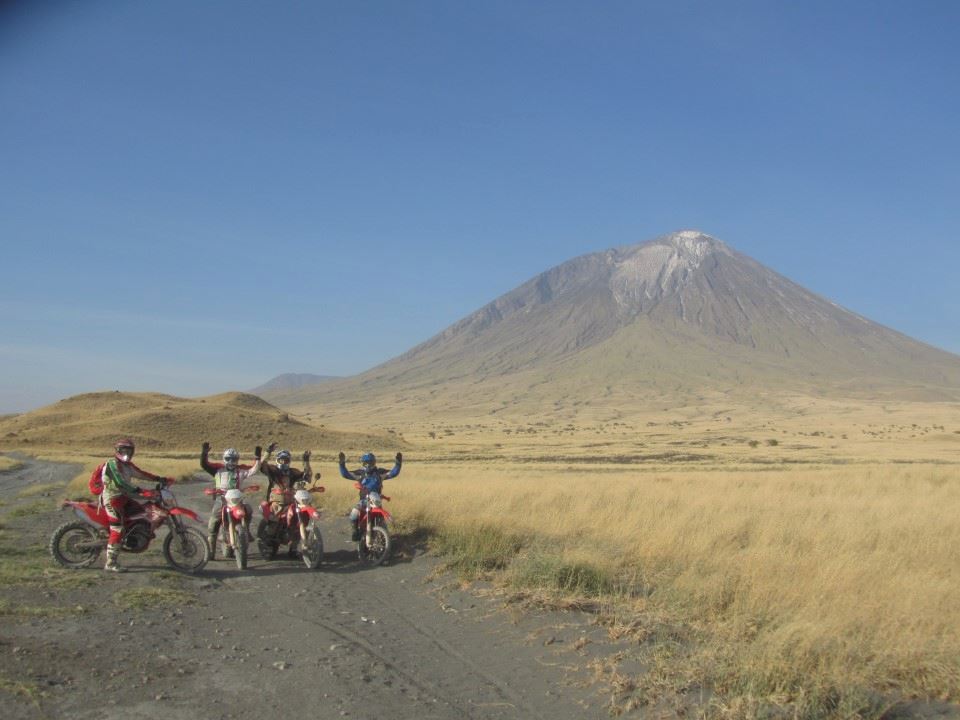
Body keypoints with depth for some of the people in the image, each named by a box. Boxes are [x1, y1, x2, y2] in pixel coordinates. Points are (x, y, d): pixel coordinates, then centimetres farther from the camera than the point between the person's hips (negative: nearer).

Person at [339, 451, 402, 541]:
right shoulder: (360, 473, 3)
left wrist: (398, 464, -20)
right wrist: (342, 464, -17)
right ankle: (356, 530, 0)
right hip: (364, 500, 0)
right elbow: (345, 474, -2)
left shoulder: (379, 472, 2)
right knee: (354, 513, -25)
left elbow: (393, 473, -5)